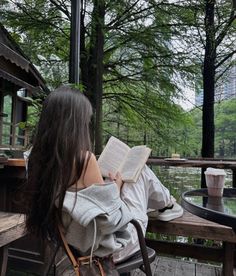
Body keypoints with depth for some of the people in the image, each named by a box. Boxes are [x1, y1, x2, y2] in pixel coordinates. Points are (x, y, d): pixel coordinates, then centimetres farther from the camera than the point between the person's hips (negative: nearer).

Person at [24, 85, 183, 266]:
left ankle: (163, 204, 46)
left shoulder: (39, 157, -7)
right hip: (107, 245, -6)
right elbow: (109, 220, -24)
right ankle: (167, 205, 34)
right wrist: (116, 187, -7)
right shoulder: (84, 158, -30)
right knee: (140, 170, 7)